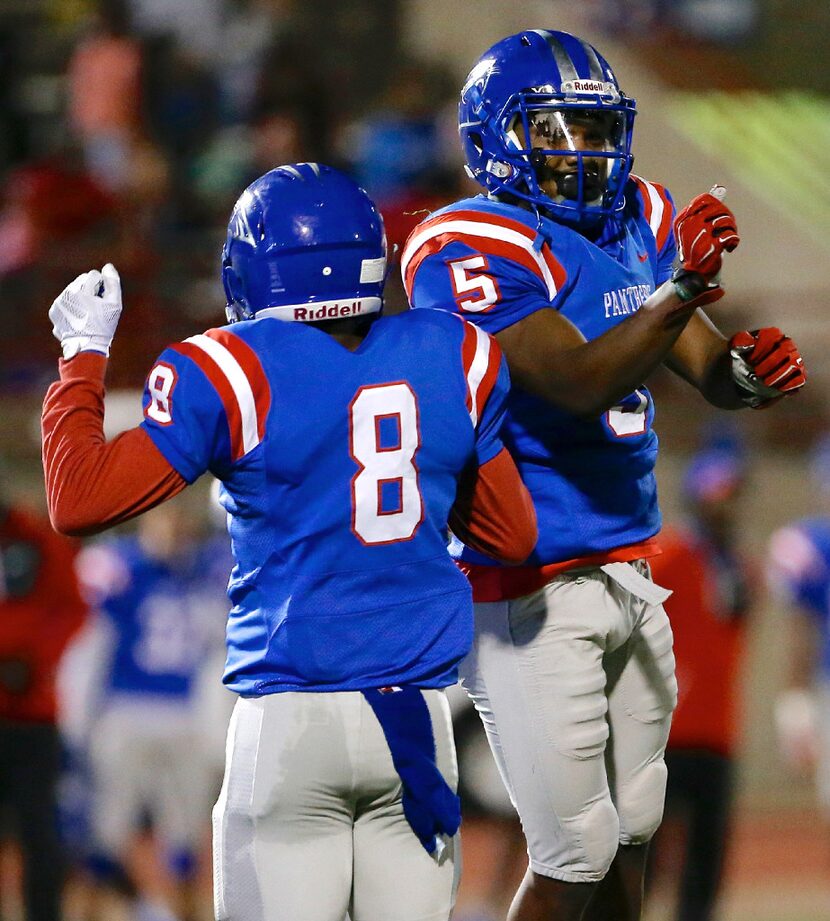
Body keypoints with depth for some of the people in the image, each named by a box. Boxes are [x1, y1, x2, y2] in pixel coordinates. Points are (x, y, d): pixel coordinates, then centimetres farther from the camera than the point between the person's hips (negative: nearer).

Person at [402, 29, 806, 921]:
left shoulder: (638, 221, 8)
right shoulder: (473, 247, -16)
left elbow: (709, 370, 9)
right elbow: (578, 385, -28)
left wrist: (747, 368, -15)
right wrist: (680, 288, -40)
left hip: (628, 573, 8)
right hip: (530, 593, -8)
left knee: (630, 834, 17)